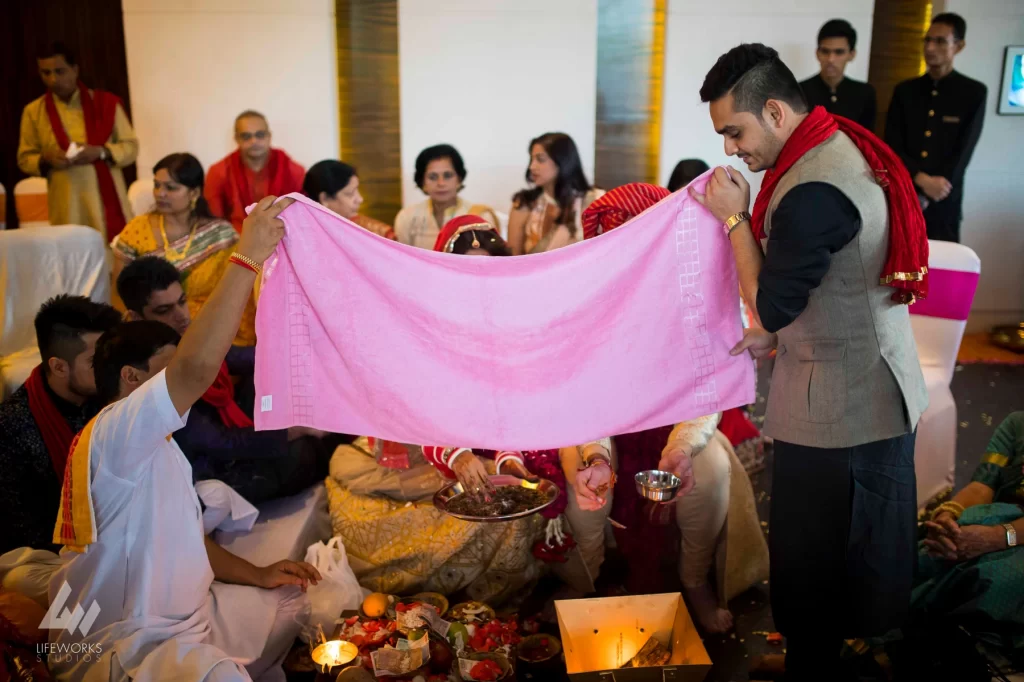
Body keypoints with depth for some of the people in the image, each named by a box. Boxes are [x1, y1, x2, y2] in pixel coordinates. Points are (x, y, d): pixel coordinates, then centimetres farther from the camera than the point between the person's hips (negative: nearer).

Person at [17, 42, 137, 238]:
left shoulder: (106, 102, 3)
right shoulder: (33, 111, 7)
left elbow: (131, 146, 4)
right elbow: (25, 159, 12)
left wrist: (101, 152, -15)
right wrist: (46, 160, -10)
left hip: (107, 199, -1)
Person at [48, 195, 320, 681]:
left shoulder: (156, 445, 15)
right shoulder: (112, 433, -18)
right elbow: (198, 366, -35)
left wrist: (255, 575, 7)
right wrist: (247, 257, -31)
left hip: (190, 617, 10)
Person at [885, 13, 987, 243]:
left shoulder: (974, 93, 2)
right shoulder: (904, 91, 8)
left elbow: (963, 152, -5)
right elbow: (892, 147, 0)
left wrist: (925, 198, -13)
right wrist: (922, 180, -17)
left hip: (943, 202, -2)